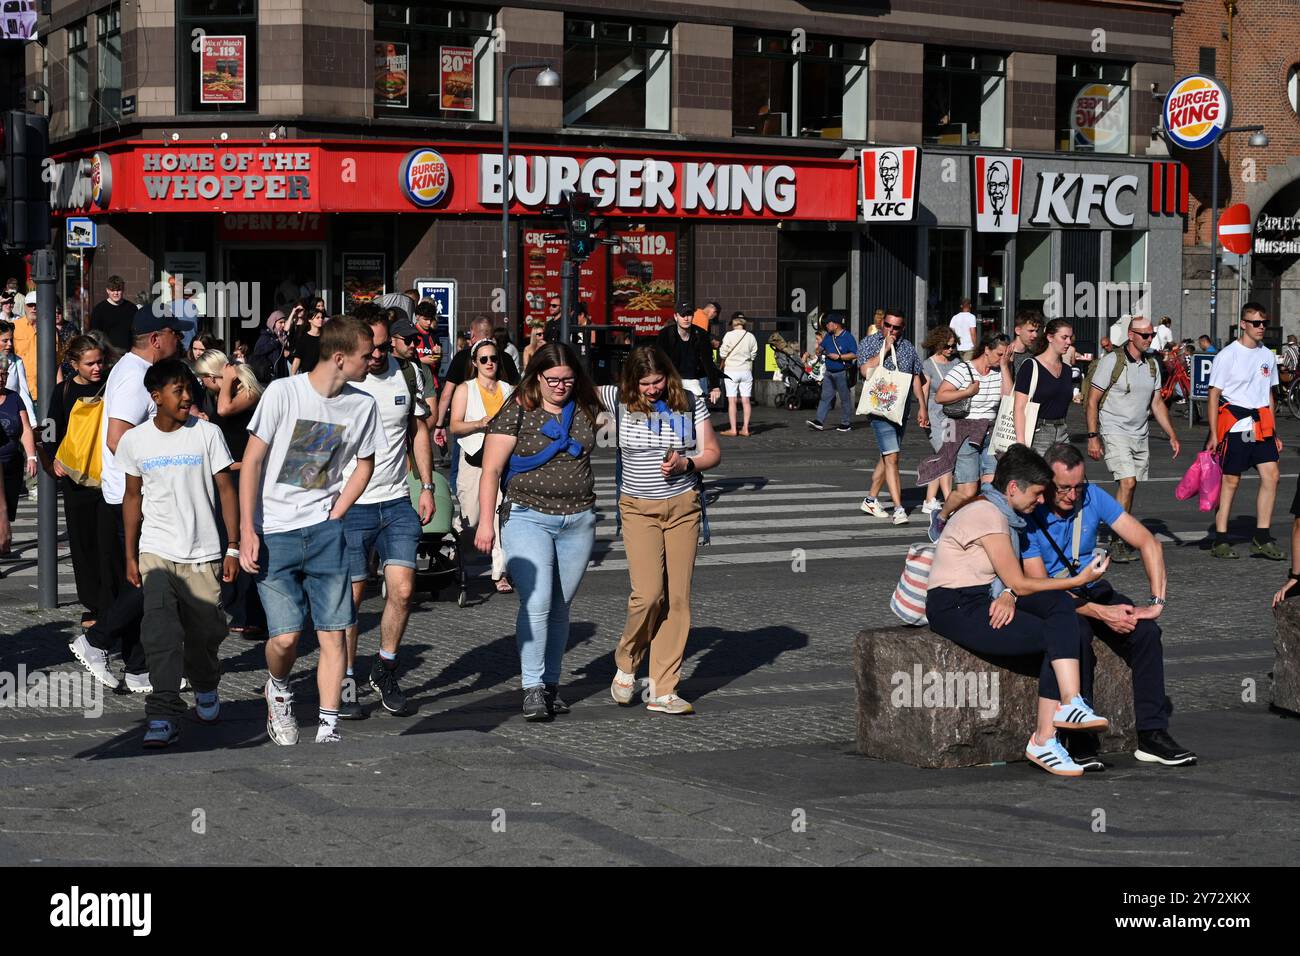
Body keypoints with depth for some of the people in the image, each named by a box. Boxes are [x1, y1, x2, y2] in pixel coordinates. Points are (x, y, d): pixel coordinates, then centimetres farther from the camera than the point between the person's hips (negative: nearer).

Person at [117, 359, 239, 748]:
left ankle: (205, 688, 37)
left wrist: (234, 547, -4)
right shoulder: (135, 441, 1)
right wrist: (130, 556, 9)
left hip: (204, 554, 0)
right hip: (156, 552, 0)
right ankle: (164, 716, -15)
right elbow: (132, 498, 11)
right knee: (160, 632, -14)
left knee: (205, 632, 7)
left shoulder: (207, 433, -3)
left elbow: (226, 490, 0)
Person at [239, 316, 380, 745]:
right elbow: (252, 461, -7)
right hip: (273, 533, -3)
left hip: (324, 531, 3)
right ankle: (278, 689, 24)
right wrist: (247, 530, -11)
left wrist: (334, 517, 5)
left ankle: (328, 727, 5)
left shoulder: (362, 405, 1)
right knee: (285, 636, -8)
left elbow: (365, 465, 17)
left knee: (333, 632, -3)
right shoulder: (283, 392, -11)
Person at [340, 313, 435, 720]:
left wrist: (427, 487, 11)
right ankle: (345, 682, 14)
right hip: (349, 505, -3)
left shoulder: (406, 375, 6)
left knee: (402, 590, -5)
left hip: (397, 503, 3)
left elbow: (418, 430, 17)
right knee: (350, 595, 1)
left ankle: (385, 670, 16)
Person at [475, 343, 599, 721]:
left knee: (560, 607, 9)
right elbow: (491, 470, -7)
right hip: (528, 518, -4)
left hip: (578, 521, 4)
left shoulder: (586, 410, 7)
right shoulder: (517, 413, -5)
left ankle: (551, 685, 19)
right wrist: (486, 521, -12)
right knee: (536, 603, -14)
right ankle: (533, 689, -9)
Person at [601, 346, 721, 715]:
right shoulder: (619, 400, -2)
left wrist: (686, 464, -13)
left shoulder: (691, 404, 2)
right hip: (639, 508, -2)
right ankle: (625, 664, 12)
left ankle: (663, 691, 5)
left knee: (678, 598, -1)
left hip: (683, 506, 2)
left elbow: (712, 453, 5)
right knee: (648, 594, -16)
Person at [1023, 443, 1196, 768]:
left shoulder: (1092, 497, -6)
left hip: (1093, 591, 5)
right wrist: (1101, 613, -27)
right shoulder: (1028, 516, -18)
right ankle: (1080, 741, -31)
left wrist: (1157, 601, -17)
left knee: (1145, 629, -23)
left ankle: (1152, 734, -20)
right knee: (1078, 634, -37)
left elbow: (1148, 543, -5)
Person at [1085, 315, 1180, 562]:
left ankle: (1125, 542, 16)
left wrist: (1172, 435, 12)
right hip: (1114, 433, -6)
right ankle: (1118, 544, -16)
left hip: (1140, 435, 6)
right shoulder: (1111, 361, -9)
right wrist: (1092, 436, -14)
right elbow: (1092, 401, -8)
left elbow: (1157, 403, 18)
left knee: (1130, 487, 7)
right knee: (1127, 482, -19)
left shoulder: (1152, 365, 10)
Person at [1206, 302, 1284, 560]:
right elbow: (1214, 395, -6)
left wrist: (1273, 432, 17)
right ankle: (1220, 540, 7)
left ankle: (1262, 537, 1)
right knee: (1231, 480, -1)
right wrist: (1213, 434, -10)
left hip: (1261, 425, 5)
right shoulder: (1228, 355, -6)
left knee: (1271, 476, -5)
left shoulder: (1268, 356, 12)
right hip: (1234, 426, -5)